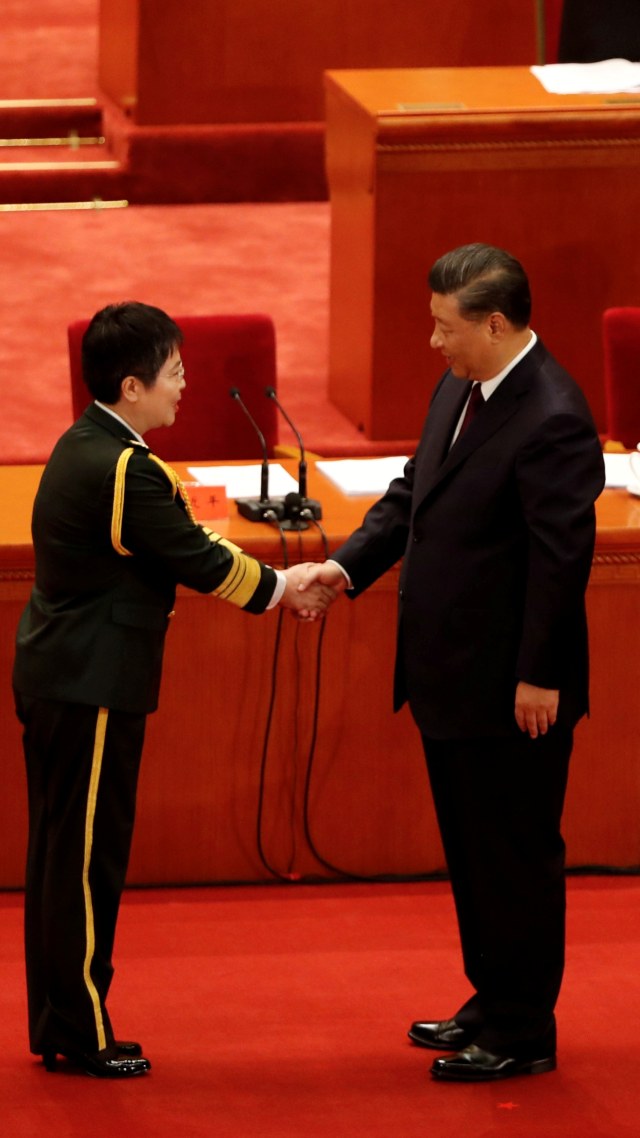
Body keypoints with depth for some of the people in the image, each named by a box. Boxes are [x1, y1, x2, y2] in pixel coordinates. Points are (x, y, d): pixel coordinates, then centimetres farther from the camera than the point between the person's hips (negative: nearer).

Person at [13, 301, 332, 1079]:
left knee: (61, 854, 14)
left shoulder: (86, 448, 11)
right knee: (87, 856, -2)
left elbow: (188, 541, 14)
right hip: (94, 686, -10)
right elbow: (199, 561, -15)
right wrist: (280, 591, 1)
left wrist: (278, 584, 9)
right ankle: (79, 1030, 4)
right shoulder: (123, 470, -21)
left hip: (56, 676, 10)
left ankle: (55, 1023, 20)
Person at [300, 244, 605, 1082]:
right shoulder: (460, 388, 6)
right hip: (451, 678, 10)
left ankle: (522, 1032, 12)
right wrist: (350, 565, 3)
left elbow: (562, 555, -22)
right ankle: (494, 1004, 32)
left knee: (517, 856, 2)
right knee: (472, 849, 19)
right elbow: (414, 491, 17)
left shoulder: (551, 420, -23)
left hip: (512, 689, -10)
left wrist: (539, 677, -20)